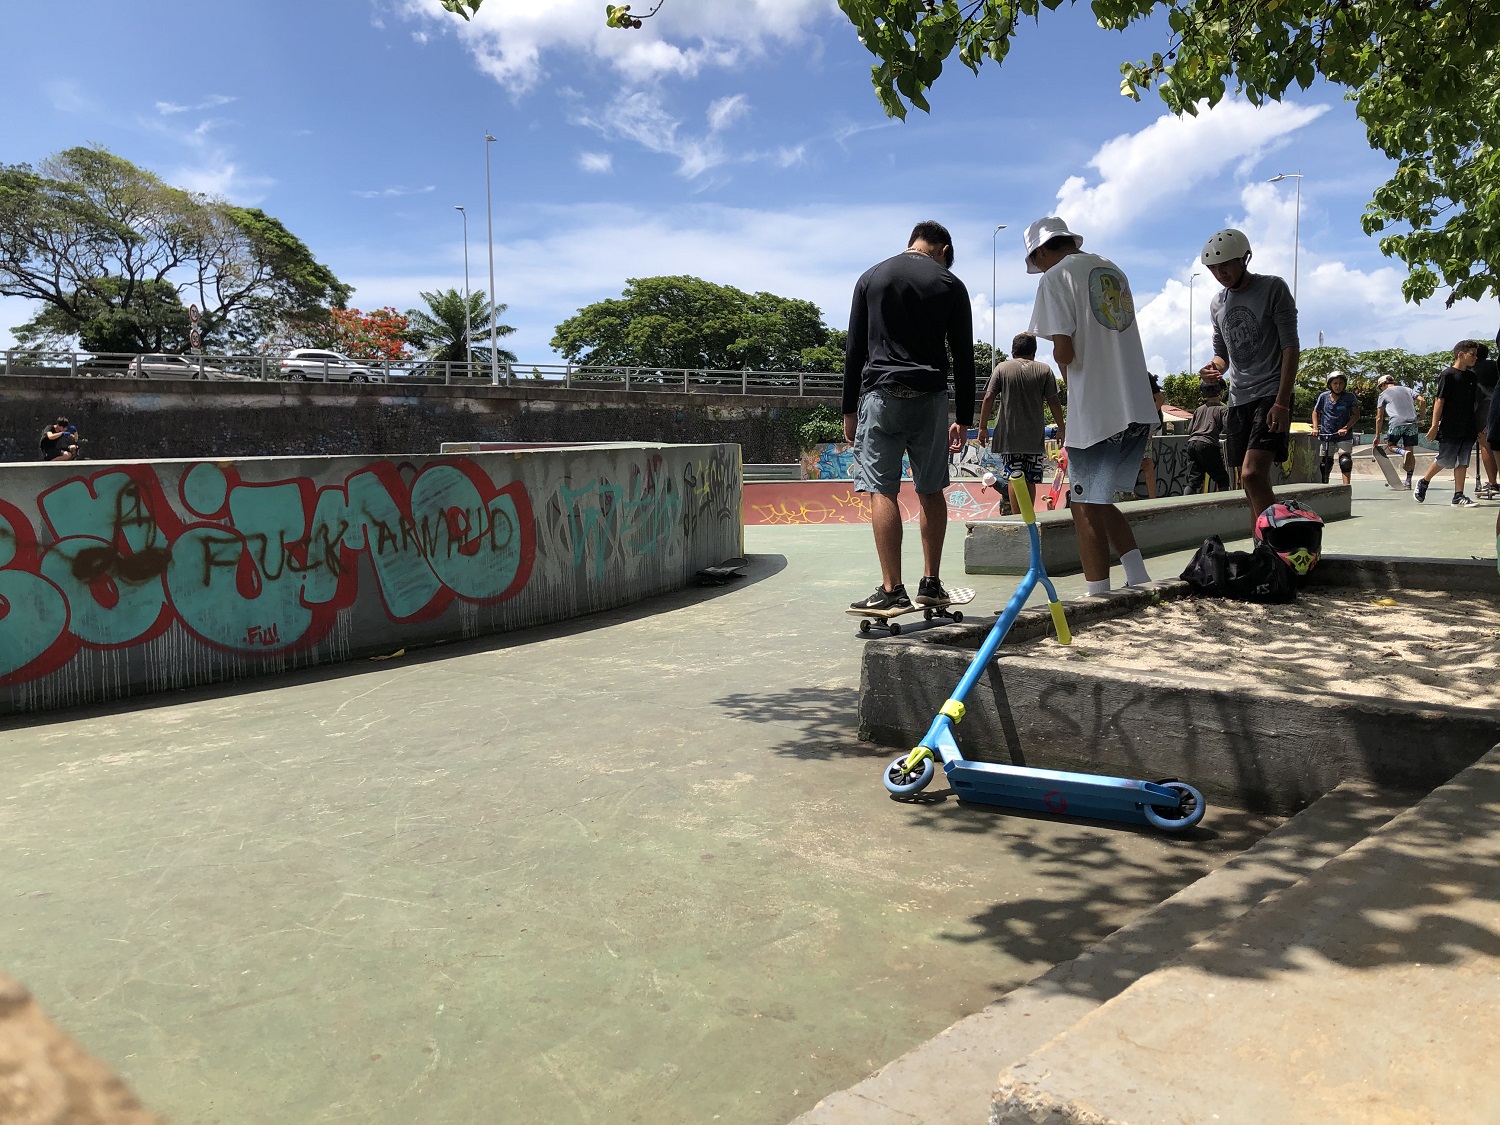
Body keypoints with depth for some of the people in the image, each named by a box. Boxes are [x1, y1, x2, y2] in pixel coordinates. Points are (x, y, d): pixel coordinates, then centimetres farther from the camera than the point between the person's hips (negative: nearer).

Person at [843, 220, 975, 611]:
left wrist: (850, 410, 11)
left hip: (881, 393, -1)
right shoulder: (951, 286, 9)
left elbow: (855, 350, 8)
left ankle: (892, 590, -10)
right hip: (930, 397, 1)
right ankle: (930, 584, 14)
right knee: (931, 491, 10)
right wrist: (963, 419, 11)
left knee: (882, 491, -5)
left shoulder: (870, 278, 10)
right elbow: (963, 358, 6)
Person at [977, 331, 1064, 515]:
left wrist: (983, 427, 2)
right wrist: (1061, 428, 11)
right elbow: (1053, 402, 2)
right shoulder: (1044, 370, 4)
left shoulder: (1002, 368, 3)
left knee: (1015, 478, 0)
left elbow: (989, 398, -3)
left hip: (1009, 435, -1)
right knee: (1030, 480, 7)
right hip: (1035, 436, 1)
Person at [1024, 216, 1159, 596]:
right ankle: (1139, 579, 12)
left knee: (1086, 506, 0)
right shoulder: (1114, 270, 19)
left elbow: (1064, 350, -14)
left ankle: (1098, 596, 1)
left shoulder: (1055, 277, -4)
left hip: (1096, 411, -7)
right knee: (1099, 500, 17)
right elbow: (1123, 336, 20)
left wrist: (1069, 379, 6)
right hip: (1139, 408, 8)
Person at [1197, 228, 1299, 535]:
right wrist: (1214, 368, -5)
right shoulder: (1217, 303, 13)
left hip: (1271, 394, -6)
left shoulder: (1273, 288, -4)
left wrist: (1281, 403, -17)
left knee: (1253, 475, -23)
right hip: (1238, 399, 6)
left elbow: (1290, 347, -8)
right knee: (1252, 485, 6)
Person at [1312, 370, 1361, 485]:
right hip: (1325, 434, 2)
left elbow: (1356, 415, -4)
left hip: (1344, 435, -2)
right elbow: (1316, 412, 13)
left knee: (1345, 460, -16)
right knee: (1324, 463, 6)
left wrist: (1346, 428, -17)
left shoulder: (1350, 397, -4)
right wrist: (1315, 427, -1)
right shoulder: (1323, 397, 1)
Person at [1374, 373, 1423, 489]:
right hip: (1412, 422, 4)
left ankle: (1403, 452, -19)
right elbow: (1421, 400, 7)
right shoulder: (1407, 389, 23)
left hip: (1396, 423, -4)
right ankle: (1408, 481, 5)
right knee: (1410, 452, 7)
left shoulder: (1383, 395, 13)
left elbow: (1379, 418, 10)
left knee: (1390, 446, 15)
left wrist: (1377, 436, 12)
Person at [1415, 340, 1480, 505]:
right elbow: (1439, 401, -12)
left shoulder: (1471, 376, 13)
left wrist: (1479, 427, 18)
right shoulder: (1448, 375, -8)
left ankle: (1458, 496, 3)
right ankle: (1423, 482, 24)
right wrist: (1434, 426, -17)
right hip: (1449, 428, -6)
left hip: (1467, 428, 6)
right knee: (1444, 460, 1)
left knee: (1462, 462, 3)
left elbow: (1473, 402, 19)